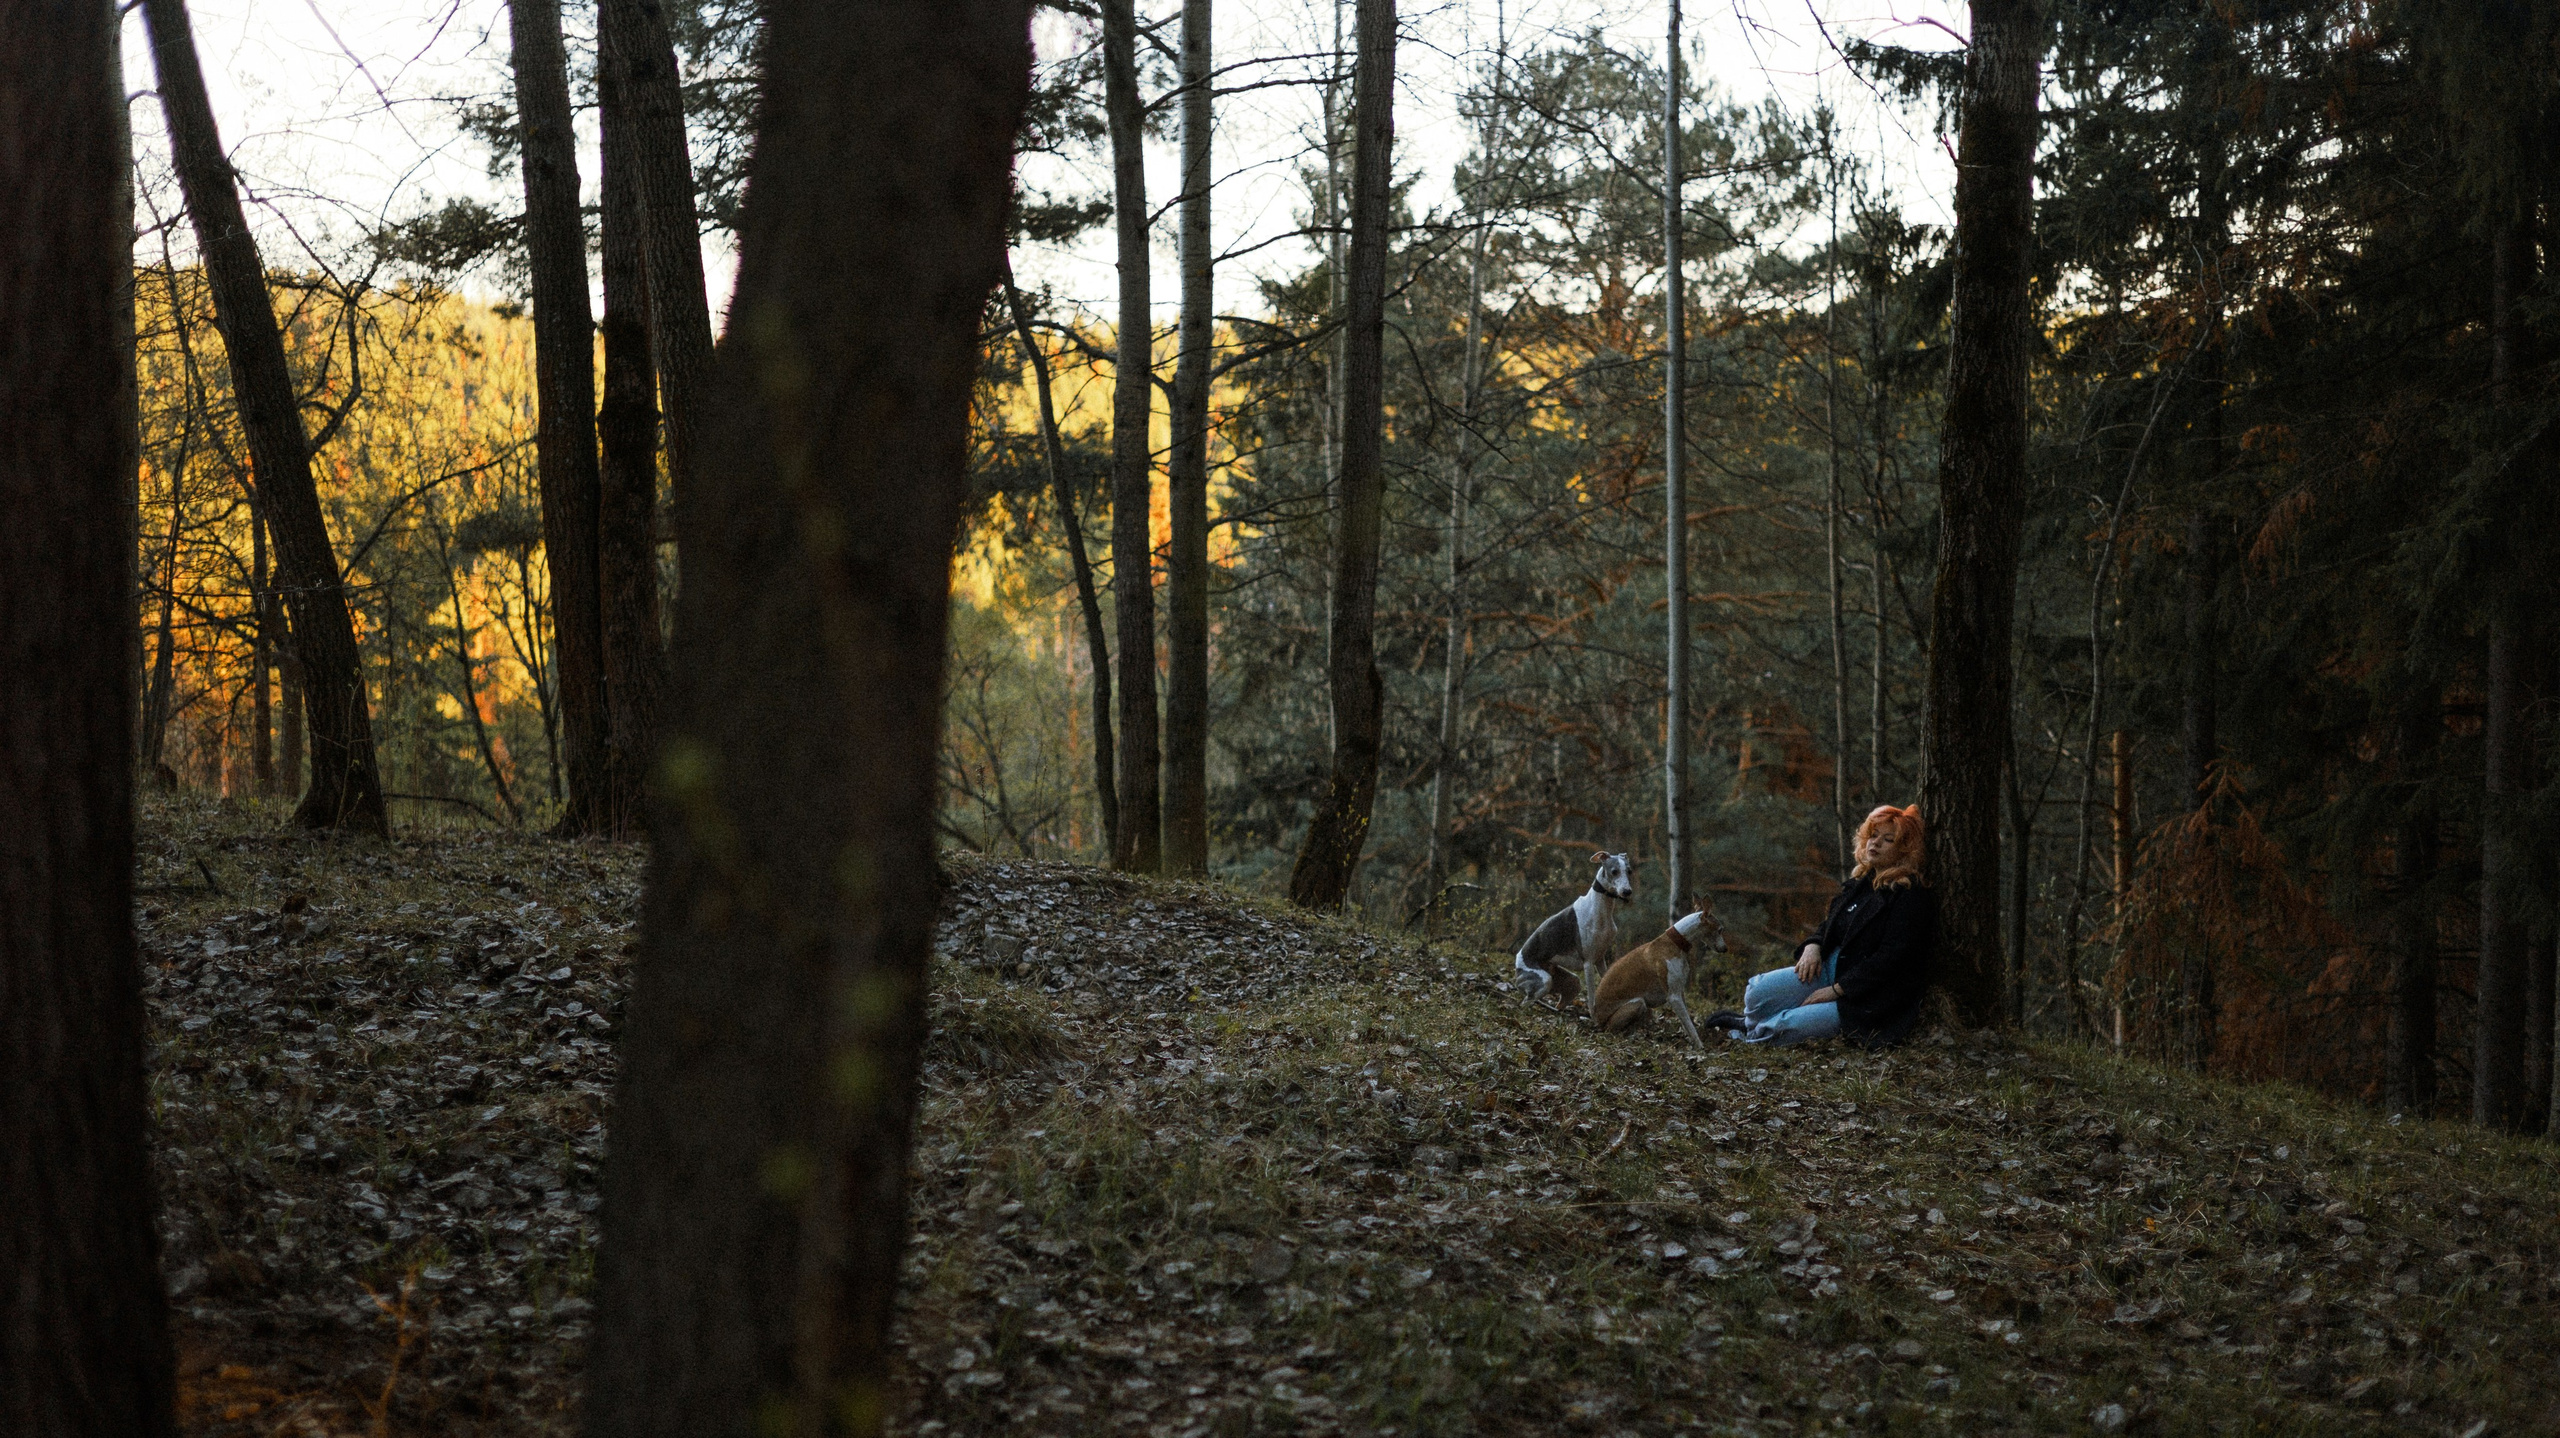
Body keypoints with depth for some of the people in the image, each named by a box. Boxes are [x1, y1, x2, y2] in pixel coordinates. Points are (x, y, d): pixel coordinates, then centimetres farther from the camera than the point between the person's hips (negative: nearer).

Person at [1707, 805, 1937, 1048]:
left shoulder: (1912, 896, -15)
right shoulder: (1861, 881, 11)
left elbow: (1890, 958, -19)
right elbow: (1830, 925, 21)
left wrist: (1837, 990, -19)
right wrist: (1813, 946, -4)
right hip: (1831, 967, 7)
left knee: (1788, 1026, -23)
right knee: (1757, 994, -13)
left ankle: (1749, 1032, 9)